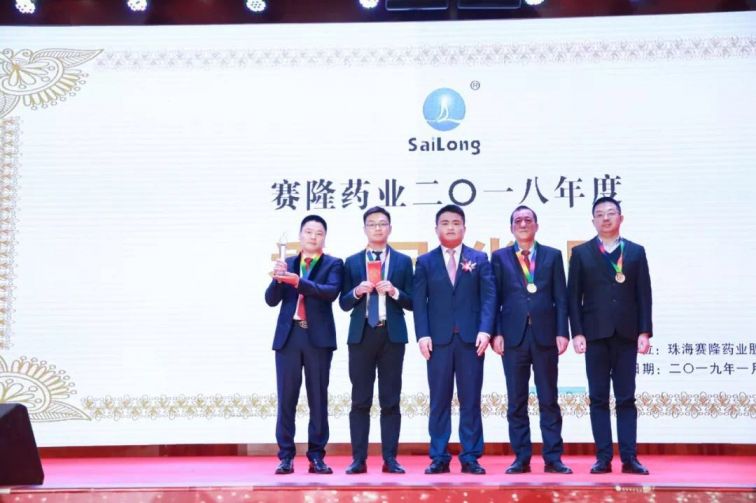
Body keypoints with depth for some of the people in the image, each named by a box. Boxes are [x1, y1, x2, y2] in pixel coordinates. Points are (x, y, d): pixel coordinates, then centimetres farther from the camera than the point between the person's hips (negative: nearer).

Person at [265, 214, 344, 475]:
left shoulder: (333, 264, 6)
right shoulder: (287, 264, 14)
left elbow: (331, 292, -14)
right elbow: (271, 300, 5)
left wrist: (299, 281, -25)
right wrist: (278, 279, -15)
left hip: (318, 337, -2)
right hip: (288, 335, 2)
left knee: (318, 398, 2)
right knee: (286, 397, 1)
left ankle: (316, 456, 8)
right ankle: (286, 456, 5)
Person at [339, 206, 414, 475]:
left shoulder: (403, 261, 9)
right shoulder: (352, 262, 10)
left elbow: (411, 302, 6)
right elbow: (343, 303, 8)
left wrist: (394, 292, -12)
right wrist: (356, 292, -11)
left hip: (392, 335, 0)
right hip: (361, 334, 1)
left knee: (390, 400, 2)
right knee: (360, 400, 2)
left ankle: (390, 458, 7)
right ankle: (358, 459, 6)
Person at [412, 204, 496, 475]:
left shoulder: (479, 259, 10)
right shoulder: (425, 262, 11)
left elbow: (488, 297, 2)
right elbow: (419, 302, 4)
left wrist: (485, 330, -11)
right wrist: (423, 335, -8)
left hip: (470, 338, 0)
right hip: (438, 339, 0)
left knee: (470, 400, 3)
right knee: (439, 400, 3)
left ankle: (470, 457, 8)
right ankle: (439, 457, 8)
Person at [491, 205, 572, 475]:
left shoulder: (553, 256, 10)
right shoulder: (500, 257, 9)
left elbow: (561, 298, 5)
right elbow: (495, 299, 4)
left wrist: (562, 332, -3)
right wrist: (496, 333, -5)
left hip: (545, 335, 0)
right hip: (514, 336, 0)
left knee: (549, 400, 3)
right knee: (516, 402, 4)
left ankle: (553, 458, 10)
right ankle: (521, 458, 10)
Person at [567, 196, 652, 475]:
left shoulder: (636, 251, 10)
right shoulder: (581, 252, 7)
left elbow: (644, 295, 5)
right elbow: (573, 296, 3)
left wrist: (644, 332, -3)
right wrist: (577, 333, -5)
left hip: (626, 334, 1)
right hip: (595, 334, 0)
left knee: (626, 398, 3)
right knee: (598, 398, 2)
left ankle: (629, 457, 6)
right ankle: (603, 458, 6)